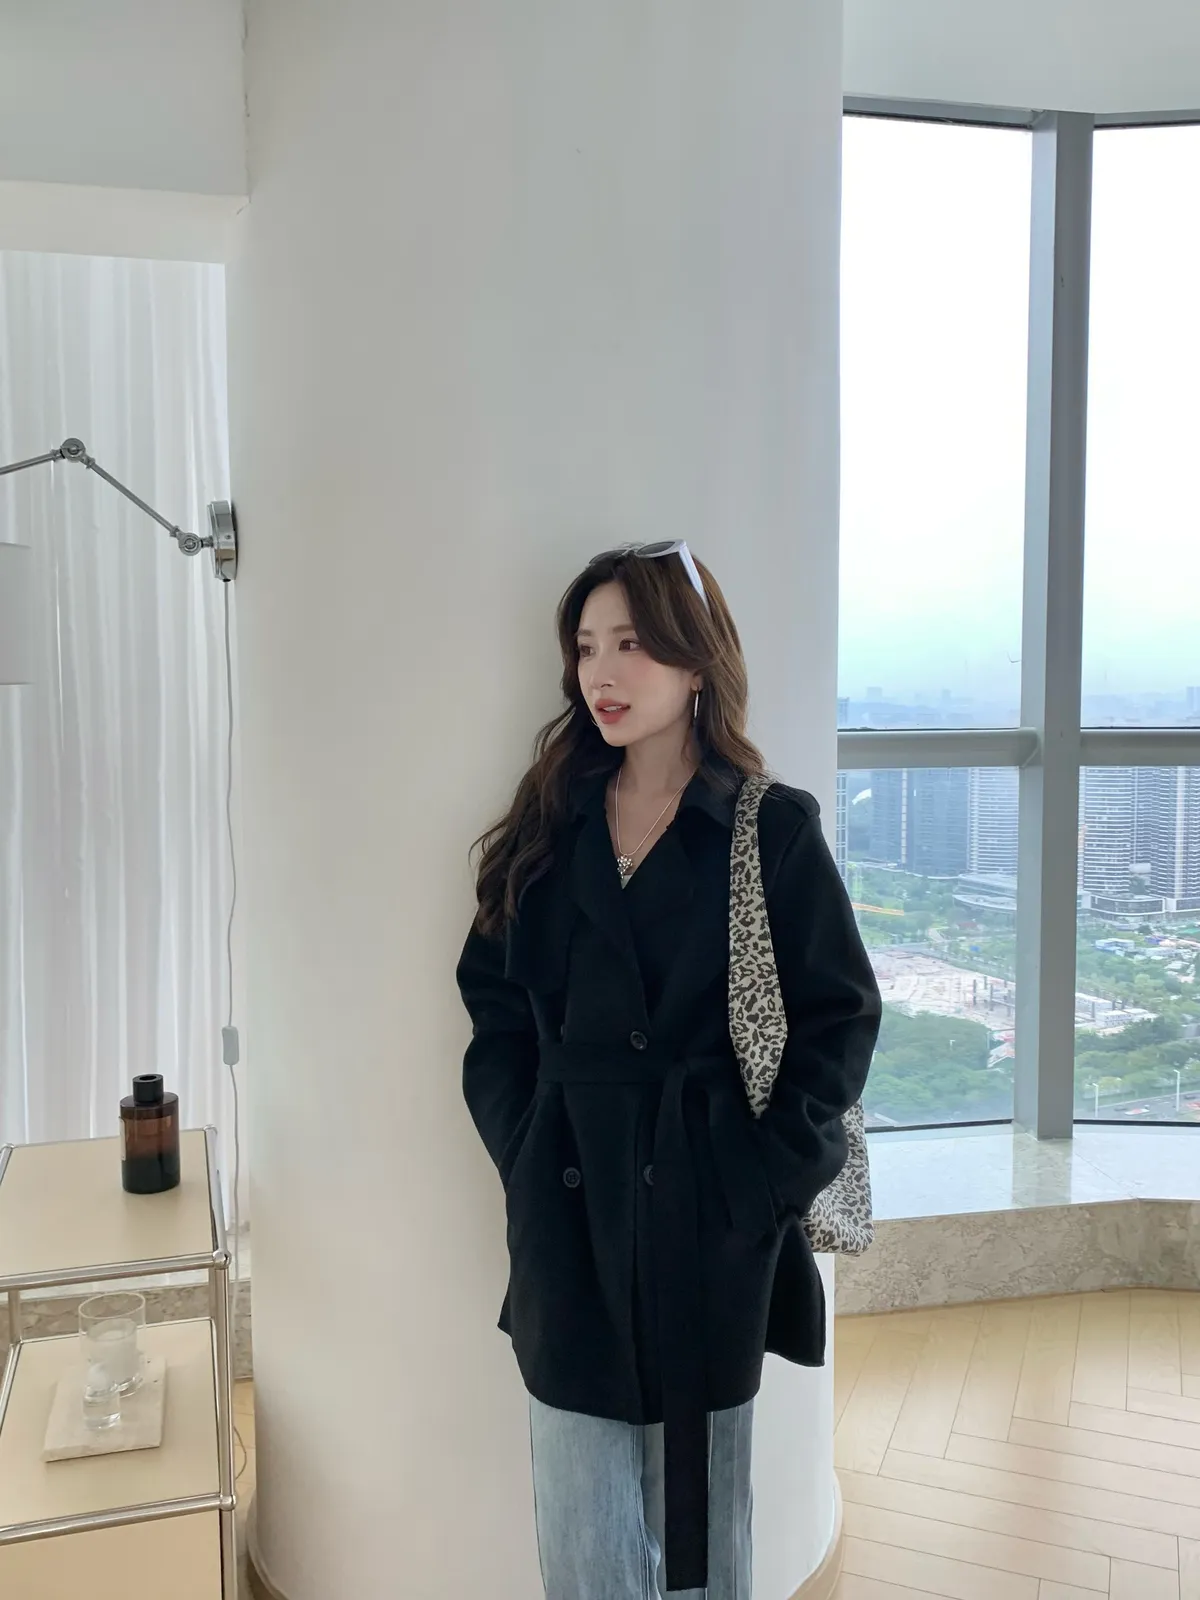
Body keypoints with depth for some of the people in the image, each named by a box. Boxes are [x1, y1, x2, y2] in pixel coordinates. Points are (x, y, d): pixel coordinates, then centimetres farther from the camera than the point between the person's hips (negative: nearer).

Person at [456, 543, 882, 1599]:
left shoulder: (774, 830, -4)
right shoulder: (547, 829, 6)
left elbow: (840, 1019, -4)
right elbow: (495, 1009, 8)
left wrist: (762, 1176, -10)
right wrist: (524, 1152, -2)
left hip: (707, 1216, -2)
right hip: (569, 1211, 3)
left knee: (703, 1505, 14)